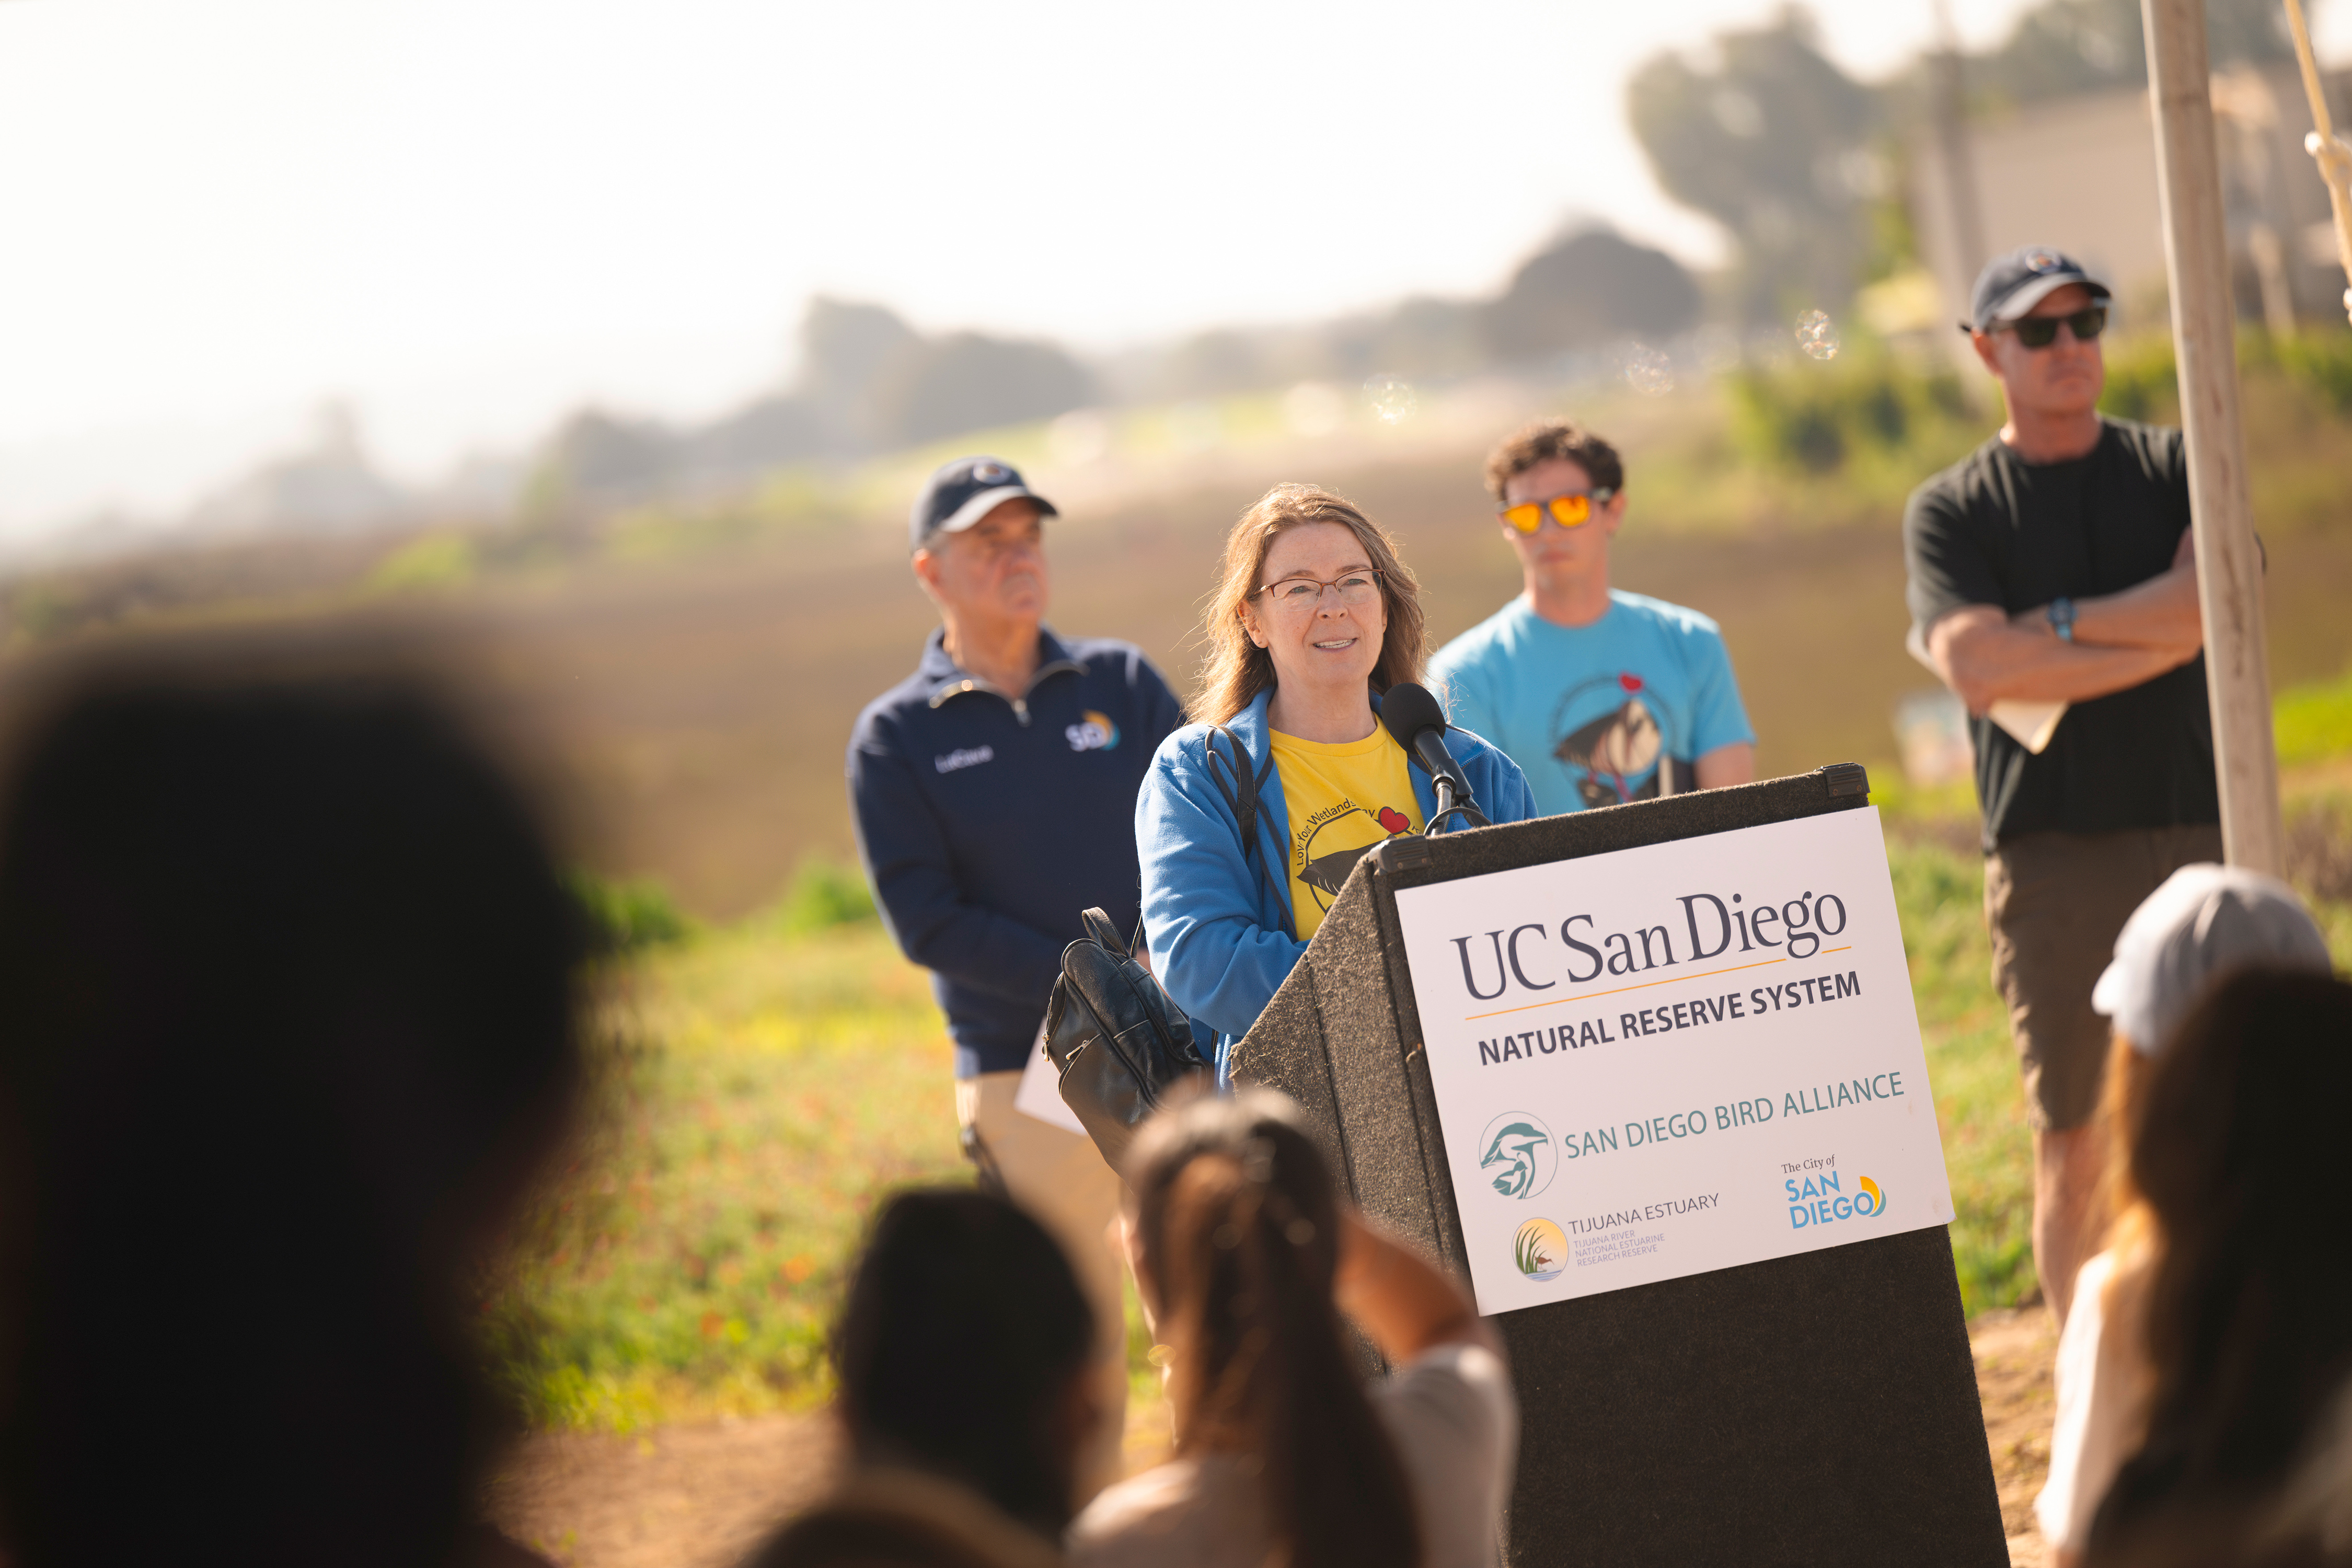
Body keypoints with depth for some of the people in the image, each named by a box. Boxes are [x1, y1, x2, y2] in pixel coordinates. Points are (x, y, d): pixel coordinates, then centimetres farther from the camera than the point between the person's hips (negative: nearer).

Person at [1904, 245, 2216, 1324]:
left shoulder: (2175, 468, 12)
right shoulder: (1951, 511, 7)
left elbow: (2215, 602, -6)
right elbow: (1975, 665, -11)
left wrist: (2051, 626, -8)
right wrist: (2159, 639, -10)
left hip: (2203, 830, 2)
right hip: (2054, 858, -2)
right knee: (2075, 1146, -3)